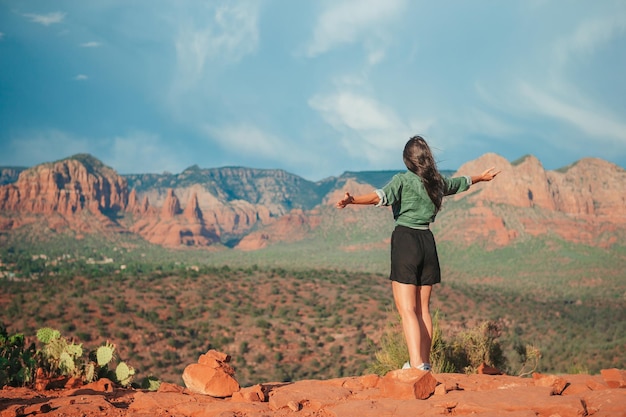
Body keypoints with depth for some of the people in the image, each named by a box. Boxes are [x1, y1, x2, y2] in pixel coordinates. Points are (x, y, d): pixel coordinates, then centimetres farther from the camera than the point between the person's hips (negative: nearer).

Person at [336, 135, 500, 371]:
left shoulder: (403, 180, -5)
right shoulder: (438, 182, 13)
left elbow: (382, 196, -24)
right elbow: (462, 182, 34)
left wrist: (353, 200, -37)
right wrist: (481, 177, 54)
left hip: (405, 240, -6)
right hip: (427, 241, 6)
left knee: (407, 310, -9)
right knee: (423, 310, 13)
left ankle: (416, 365, -20)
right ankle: (424, 364, 18)